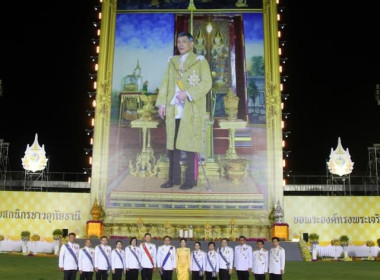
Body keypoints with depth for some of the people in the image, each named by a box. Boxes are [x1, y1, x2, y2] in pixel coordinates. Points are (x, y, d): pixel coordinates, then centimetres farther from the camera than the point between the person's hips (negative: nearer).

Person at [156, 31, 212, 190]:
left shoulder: (200, 61, 4)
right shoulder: (172, 62, 18)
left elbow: (207, 83, -6)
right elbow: (165, 84, 15)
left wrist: (187, 93, -16)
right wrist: (162, 104, 4)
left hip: (191, 108, -4)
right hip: (173, 108, 5)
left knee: (189, 142, -6)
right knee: (172, 142, 3)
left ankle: (190, 179, 0)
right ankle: (174, 178, 10)